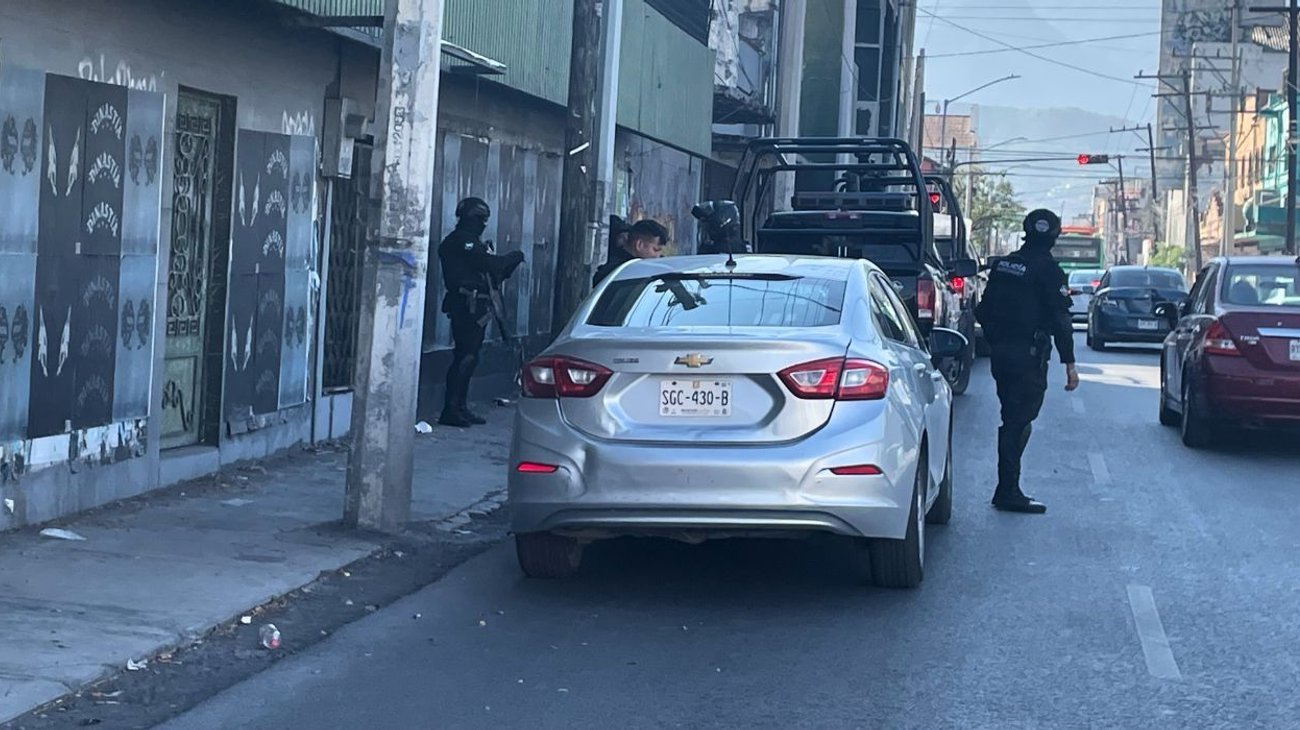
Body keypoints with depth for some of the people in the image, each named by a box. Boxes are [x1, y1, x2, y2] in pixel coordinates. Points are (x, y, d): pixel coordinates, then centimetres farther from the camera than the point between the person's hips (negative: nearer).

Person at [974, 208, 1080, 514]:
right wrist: (1069, 364, -11)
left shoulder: (1003, 265, 10)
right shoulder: (1048, 270, -11)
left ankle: (1008, 489, 18)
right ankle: (1008, 492, -6)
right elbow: (1060, 320, -13)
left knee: (1013, 419, 15)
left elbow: (983, 311, 15)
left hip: (1000, 353, 7)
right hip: (1029, 356, -7)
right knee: (1019, 422, -5)